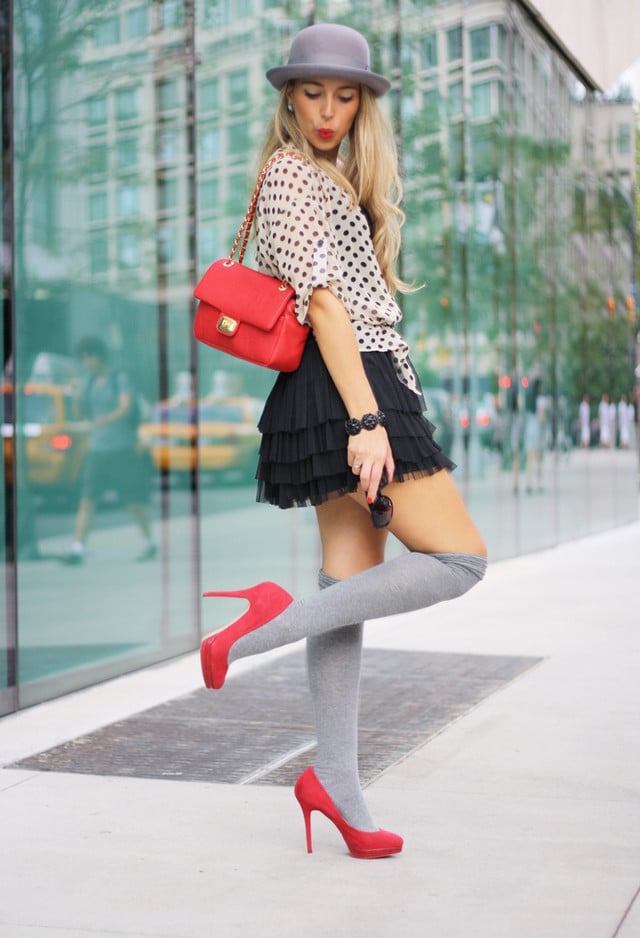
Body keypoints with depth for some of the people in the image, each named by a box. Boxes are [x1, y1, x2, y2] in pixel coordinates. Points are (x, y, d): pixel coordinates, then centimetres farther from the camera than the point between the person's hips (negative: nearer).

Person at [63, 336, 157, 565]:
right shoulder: (91, 383, 10)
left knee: (134, 501, 4)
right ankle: (77, 549, -13)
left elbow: (127, 408, -20)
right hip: (97, 451, 4)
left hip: (122, 449, -4)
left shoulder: (121, 378, -6)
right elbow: (84, 413, 16)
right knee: (87, 501, -8)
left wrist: (106, 420, -40)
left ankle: (149, 542, 24)